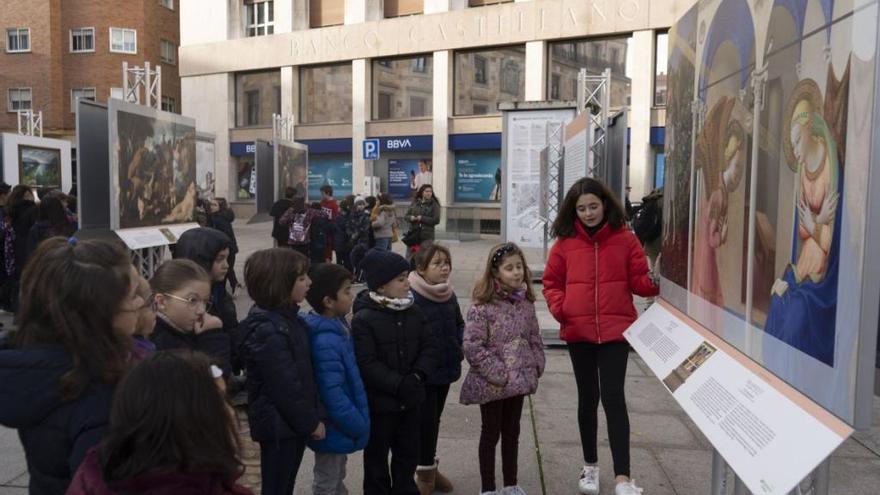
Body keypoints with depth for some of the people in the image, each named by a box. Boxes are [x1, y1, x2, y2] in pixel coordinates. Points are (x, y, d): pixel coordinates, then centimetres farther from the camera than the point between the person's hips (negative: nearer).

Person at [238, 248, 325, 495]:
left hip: (293, 423, 8)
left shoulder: (287, 317, 5)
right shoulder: (268, 330, -25)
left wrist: (311, 417, 10)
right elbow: (284, 387, -23)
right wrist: (310, 422, -12)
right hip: (279, 427, -8)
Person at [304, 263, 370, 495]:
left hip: (340, 426, 9)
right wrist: (358, 425, -18)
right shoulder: (325, 341, -30)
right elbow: (332, 393, -30)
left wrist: (358, 421, 13)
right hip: (334, 429, -9)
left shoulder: (337, 327, 2)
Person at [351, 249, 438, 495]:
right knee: (377, 455, 13)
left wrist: (417, 375, -16)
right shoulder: (364, 318, -17)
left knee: (408, 452, 20)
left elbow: (429, 348, 0)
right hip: (379, 401, -5)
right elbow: (367, 363, -22)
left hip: (410, 399, 6)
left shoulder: (414, 312, 1)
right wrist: (398, 384, -25)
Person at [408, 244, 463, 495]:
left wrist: (458, 350, 4)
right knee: (426, 421, 1)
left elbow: (459, 325, 18)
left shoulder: (449, 295, 5)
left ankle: (430, 467, 34)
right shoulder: (411, 296, -18)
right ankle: (425, 472, 19)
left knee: (434, 420, 18)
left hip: (446, 368, 7)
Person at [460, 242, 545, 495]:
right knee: (491, 433, 9)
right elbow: (472, 346, -21)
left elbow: (535, 338, 12)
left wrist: (536, 366, 1)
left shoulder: (526, 303, 3)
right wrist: (498, 374, -19)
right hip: (492, 385, -6)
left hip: (520, 380, 6)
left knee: (512, 432, 18)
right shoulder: (483, 306, -17)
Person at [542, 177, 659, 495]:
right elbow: (551, 282, 7)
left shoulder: (625, 238, -1)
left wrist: (656, 282, -22)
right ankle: (590, 466, 31)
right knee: (587, 397, 14)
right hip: (578, 331, 2)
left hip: (615, 329, -2)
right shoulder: (565, 242, 1)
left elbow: (638, 281, -1)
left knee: (613, 397, -7)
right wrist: (558, 307, -11)